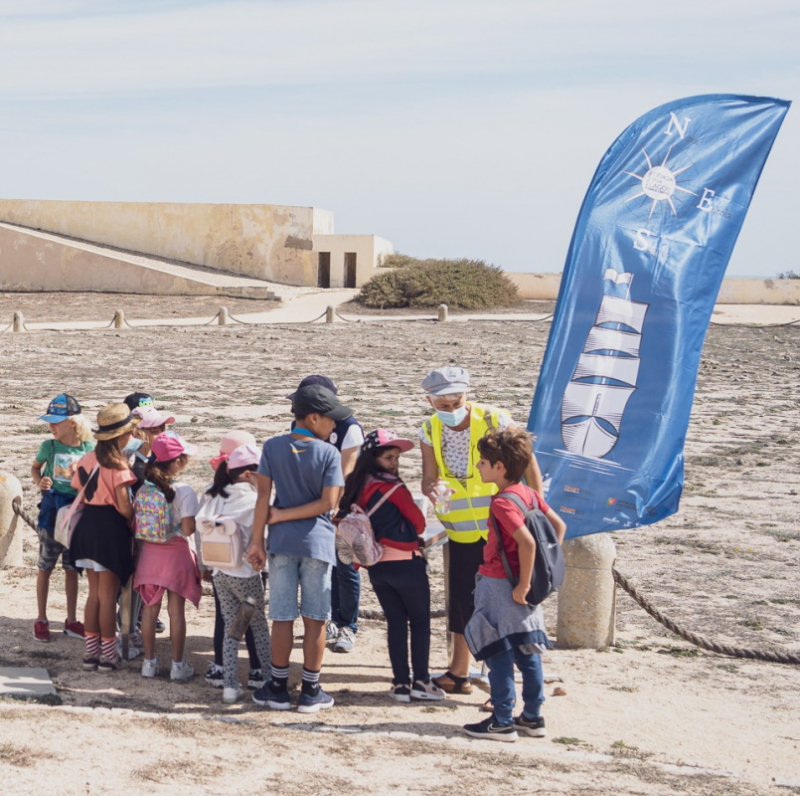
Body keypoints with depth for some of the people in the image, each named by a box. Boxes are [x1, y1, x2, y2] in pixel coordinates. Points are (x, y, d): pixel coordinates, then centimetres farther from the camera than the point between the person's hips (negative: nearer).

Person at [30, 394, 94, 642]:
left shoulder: (89, 449, -7)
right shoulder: (49, 446, -8)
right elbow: (35, 466, 10)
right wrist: (39, 482, -9)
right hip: (52, 508, -1)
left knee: (72, 568, 11)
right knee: (45, 567, 6)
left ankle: (71, 621, 22)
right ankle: (41, 620, 17)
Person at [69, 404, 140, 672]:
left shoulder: (86, 459, 5)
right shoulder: (117, 463, -16)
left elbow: (82, 495, 9)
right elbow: (124, 505, -18)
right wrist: (133, 522, 0)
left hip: (87, 524, 7)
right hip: (111, 527, -7)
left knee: (94, 592, 16)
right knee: (108, 595, 2)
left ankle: (91, 652, 20)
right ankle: (108, 655, 9)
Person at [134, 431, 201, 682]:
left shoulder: (144, 489, -2)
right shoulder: (184, 492, -17)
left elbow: (136, 523, 1)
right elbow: (188, 529, -21)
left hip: (149, 551, 4)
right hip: (176, 554, -4)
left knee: (150, 609, 12)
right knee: (176, 610, 5)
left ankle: (149, 661, 20)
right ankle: (178, 665, 12)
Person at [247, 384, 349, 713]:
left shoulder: (272, 448, -1)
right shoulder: (329, 454, -7)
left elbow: (263, 497, -4)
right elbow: (328, 502, -13)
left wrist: (256, 540, -1)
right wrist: (282, 515, -6)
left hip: (282, 540, 2)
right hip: (317, 541, -2)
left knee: (282, 617, 8)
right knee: (315, 619, 6)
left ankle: (278, 688, 16)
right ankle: (310, 692, 11)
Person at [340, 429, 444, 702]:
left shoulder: (356, 487, 5)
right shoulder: (392, 487, -15)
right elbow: (419, 522, -5)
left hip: (376, 566, 6)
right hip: (405, 563, -6)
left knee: (396, 622, 13)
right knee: (420, 621, 8)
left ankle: (401, 683, 12)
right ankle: (421, 681, 8)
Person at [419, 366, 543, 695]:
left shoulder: (495, 421, -16)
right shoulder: (430, 432, -3)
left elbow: (528, 465, -6)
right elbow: (428, 479, -4)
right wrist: (432, 488, -29)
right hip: (461, 534, 4)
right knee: (461, 601, 12)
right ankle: (458, 673, 27)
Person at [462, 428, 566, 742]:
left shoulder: (502, 503, -19)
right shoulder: (530, 494, 6)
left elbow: (527, 543, -29)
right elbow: (559, 526, 12)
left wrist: (522, 585, -22)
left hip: (499, 585, -9)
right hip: (520, 583, 9)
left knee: (498, 654, 0)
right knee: (527, 652, 13)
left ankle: (502, 722, 5)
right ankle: (533, 717, 20)